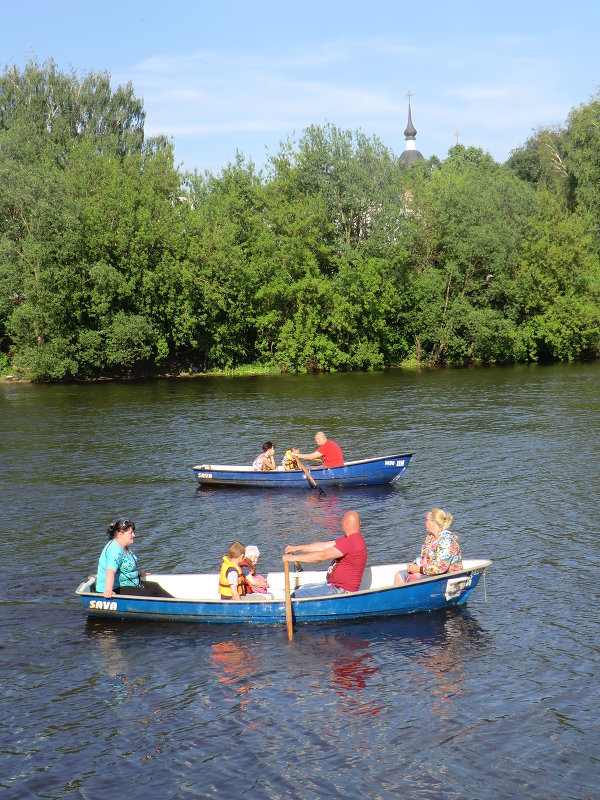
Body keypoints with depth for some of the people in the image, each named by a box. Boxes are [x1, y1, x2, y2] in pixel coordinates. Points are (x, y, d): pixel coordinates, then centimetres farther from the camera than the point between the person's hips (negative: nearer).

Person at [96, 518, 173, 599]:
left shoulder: (126, 547, 11)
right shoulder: (115, 550, -25)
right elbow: (110, 572, -39)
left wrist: (138, 573, 45)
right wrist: (108, 591, -52)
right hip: (116, 590, -11)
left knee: (154, 587, 9)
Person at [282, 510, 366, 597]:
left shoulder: (351, 542, -22)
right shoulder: (350, 539, 12)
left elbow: (322, 556, -23)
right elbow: (323, 546, 14)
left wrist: (294, 558, -17)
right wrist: (297, 548, 12)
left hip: (341, 591, -11)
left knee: (296, 595, -14)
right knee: (301, 589, 15)